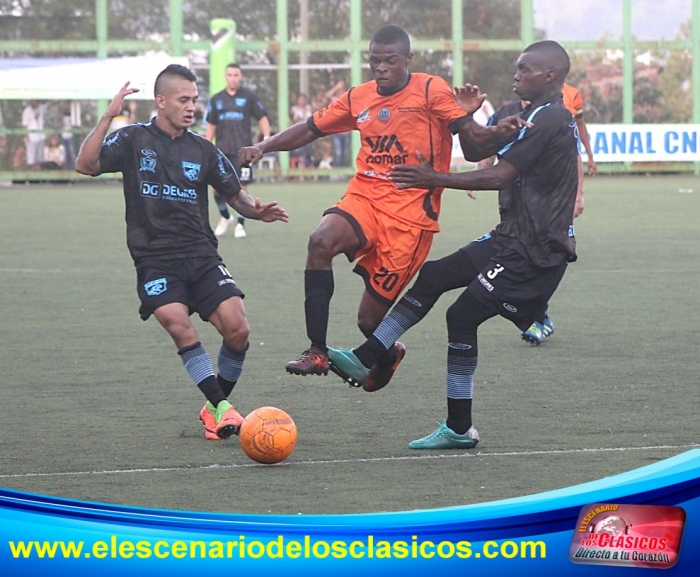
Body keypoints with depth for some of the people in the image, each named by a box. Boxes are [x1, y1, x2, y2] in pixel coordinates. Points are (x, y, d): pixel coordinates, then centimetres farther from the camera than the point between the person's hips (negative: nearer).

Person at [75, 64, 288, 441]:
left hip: (201, 256, 3)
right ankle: (222, 408, -21)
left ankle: (215, 406, 8)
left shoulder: (203, 151, 11)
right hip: (154, 259, -3)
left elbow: (235, 195, 18)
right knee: (178, 325, -27)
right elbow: (85, 165, -8)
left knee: (237, 329, -14)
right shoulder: (134, 140, 4)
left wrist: (256, 211, -4)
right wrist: (107, 118, -18)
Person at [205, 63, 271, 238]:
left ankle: (240, 224, 5)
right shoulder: (216, 99, 11)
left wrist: (266, 136, -8)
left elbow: (262, 117, 5)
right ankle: (225, 217, 23)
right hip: (222, 149, 3)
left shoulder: (249, 96, 3)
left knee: (241, 186, -5)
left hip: (242, 149, -3)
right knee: (217, 186, -1)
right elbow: (211, 125, 16)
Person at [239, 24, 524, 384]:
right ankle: (317, 352, -24)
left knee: (370, 318, -4)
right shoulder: (358, 98, 11)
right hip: (364, 197, 4)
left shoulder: (431, 91, -3)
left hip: (411, 211, -4)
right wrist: (263, 147, 5)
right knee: (321, 241, -30)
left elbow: (470, 136, -10)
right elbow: (310, 129, 18)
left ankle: (388, 354, 35)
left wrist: (497, 133, -32)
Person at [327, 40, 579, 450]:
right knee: (433, 276, 10)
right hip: (513, 238, 10)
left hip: (533, 252, -10)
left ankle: (460, 429, 0)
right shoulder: (545, 116, 17)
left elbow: (498, 177, -20)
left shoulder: (547, 120, -17)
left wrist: (435, 180, -14)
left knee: (463, 315, -8)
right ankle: (365, 359, 12)